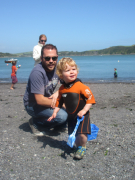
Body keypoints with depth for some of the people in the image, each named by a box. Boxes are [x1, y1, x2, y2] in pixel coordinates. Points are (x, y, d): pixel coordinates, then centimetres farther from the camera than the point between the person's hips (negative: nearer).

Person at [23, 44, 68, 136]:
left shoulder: (57, 68, -6)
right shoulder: (37, 72, -28)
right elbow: (39, 100, -30)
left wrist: (58, 93, -20)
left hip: (49, 99, 8)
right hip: (33, 105, -7)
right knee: (62, 116, -27)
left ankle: (59, 125, 14)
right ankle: (35, 123, -2)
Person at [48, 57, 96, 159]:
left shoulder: (80, 86, -17)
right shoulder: (62, 89, 0)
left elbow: (91, 98, -16)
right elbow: (59, 102, 14)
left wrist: (84, 110, -23)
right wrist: (55, 113, 8)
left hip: (81, 115, -5)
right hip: (71, 116, 5)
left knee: (81, 134, -15)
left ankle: (82, 148, 13)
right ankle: (78, 147, 39)